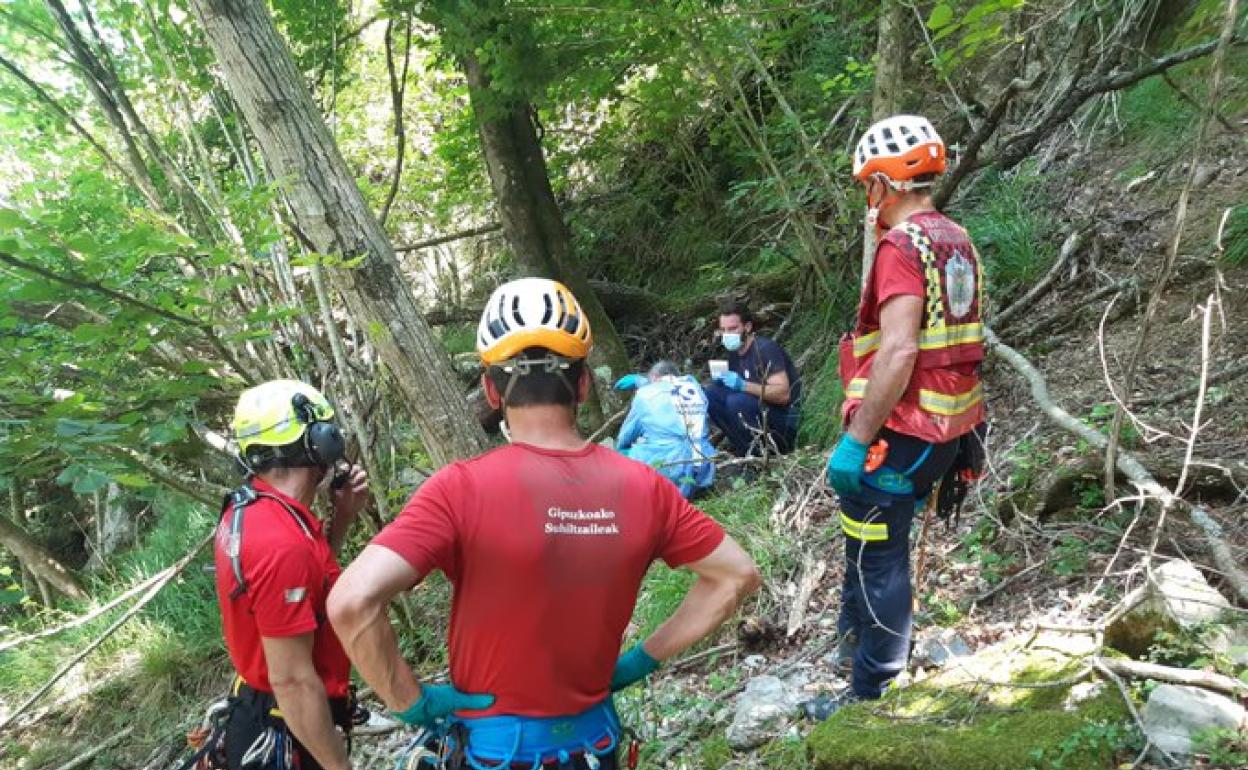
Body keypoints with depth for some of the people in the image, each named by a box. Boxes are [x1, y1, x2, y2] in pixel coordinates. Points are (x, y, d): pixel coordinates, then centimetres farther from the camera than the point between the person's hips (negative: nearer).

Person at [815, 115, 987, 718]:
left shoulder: (903, 246, -17)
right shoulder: (959, 242, 11)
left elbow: (899, 352, -26)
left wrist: (856, 439, -22)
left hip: (898, 434, -9)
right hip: (948, 431, 9)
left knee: (877, 557, 3)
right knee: (870, 540, 25)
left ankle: (872, 695, 15)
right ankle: (855, 632, 44)